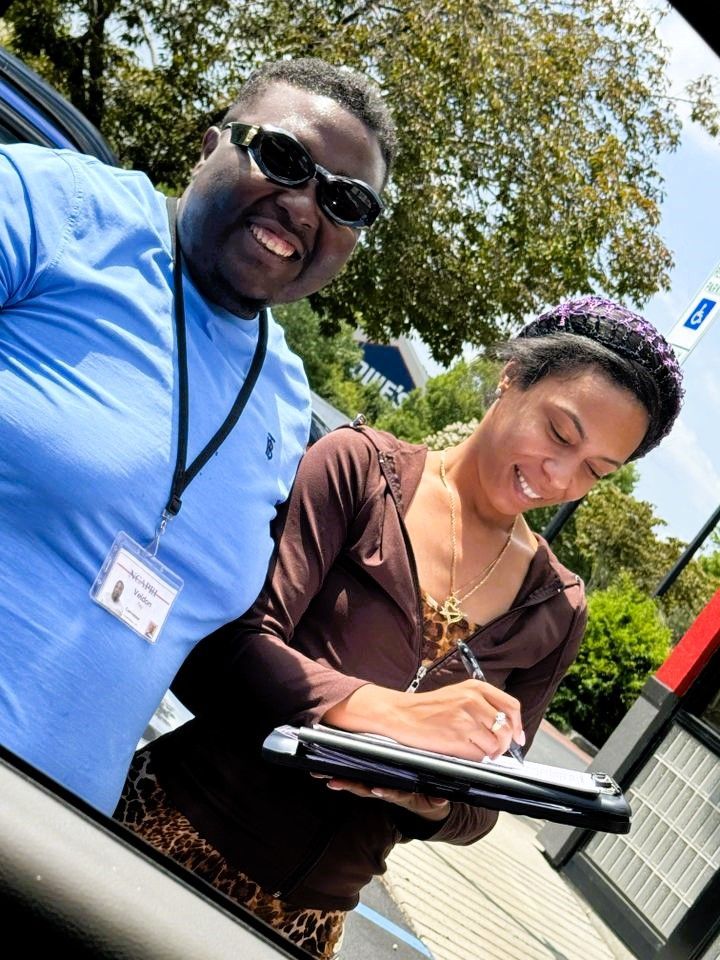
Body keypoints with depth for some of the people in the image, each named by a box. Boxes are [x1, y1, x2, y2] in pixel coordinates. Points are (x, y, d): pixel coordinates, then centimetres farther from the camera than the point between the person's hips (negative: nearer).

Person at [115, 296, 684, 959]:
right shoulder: (359, 467, -10)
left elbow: (479, 808, 5)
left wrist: (430, 802, -18)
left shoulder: (554, 611, 0)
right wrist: (386, 711, -34)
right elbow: (223, 643, -20)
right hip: (181, 829, -3)